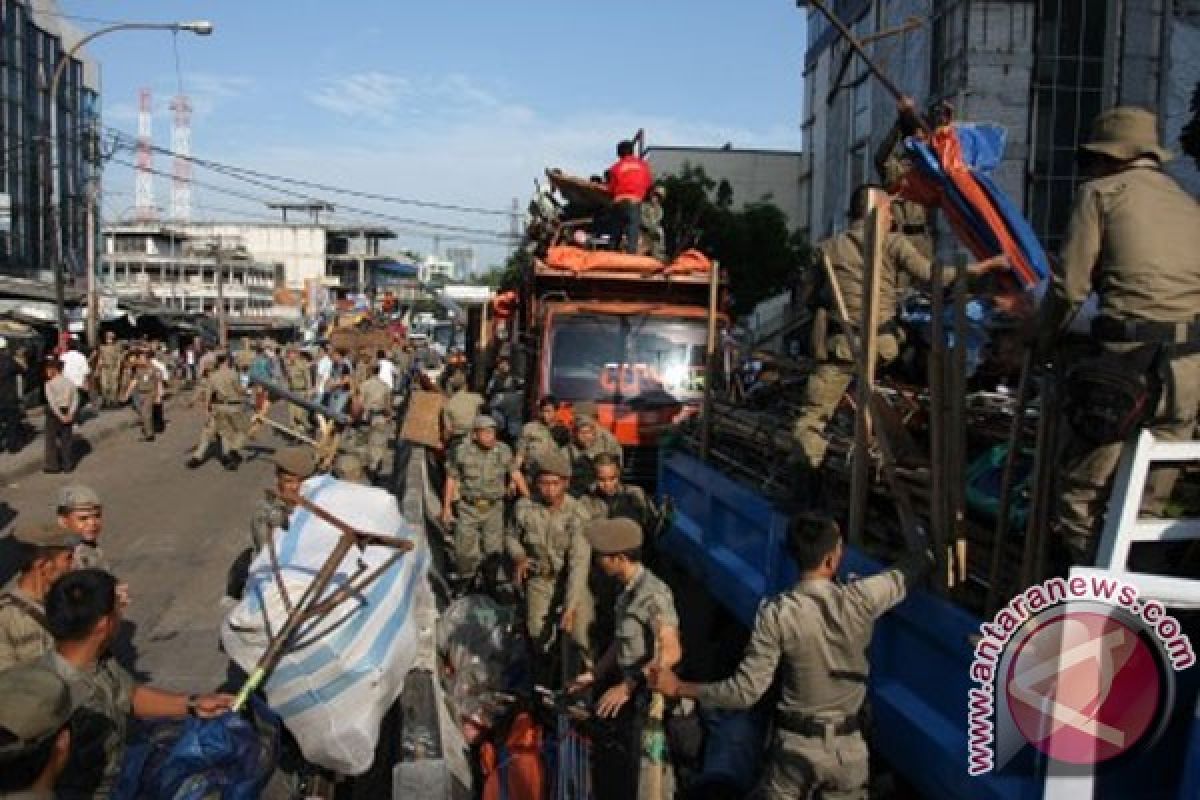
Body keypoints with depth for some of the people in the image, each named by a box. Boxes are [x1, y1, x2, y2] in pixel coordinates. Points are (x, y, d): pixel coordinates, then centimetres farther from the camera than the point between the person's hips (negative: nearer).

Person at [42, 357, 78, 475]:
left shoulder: (49, 384, -13)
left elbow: (52, 402, -19)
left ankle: (53, 465, 12)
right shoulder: (70, 383, 1)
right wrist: (70, 414, -9)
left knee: (51, 439, 8)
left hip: (54, 413, -4)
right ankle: (68, 464, 17)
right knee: (67, 439, 12)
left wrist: (60, 416, -16)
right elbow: (75, 400, -5)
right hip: (67, 411, 4)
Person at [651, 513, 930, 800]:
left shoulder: (777, 613, -19)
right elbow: (903, 574, 7)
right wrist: (925, 553, 29)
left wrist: (679, 688, -9)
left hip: (796, 744, -1)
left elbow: (746, 692, -18)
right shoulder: (859, 600, -15)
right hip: (848, 746, 2)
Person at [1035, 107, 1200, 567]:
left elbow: (1069, 284, -2)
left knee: (1082, 495, 3)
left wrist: (1042, 344, 12)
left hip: (1128, 361, -6)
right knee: (1147, 504, 15)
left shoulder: (1102, 191, 6)